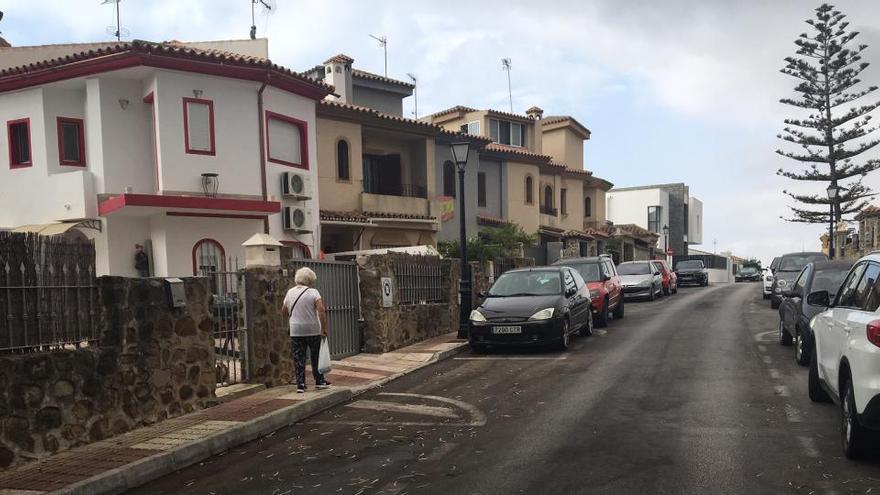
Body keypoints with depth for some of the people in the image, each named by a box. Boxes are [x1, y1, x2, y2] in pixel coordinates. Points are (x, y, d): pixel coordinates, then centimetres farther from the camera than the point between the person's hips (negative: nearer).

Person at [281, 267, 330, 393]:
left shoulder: (290, 292, 5)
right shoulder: (313, 292, -8)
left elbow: (284, 312, 13)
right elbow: (321, 310, -19)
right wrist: (324, 328, -15)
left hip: (296, 331, 3)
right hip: (313, 330, -3)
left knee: (298, 358, 7)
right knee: (316, 357, 12)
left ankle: (300, 384, 6)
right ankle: (319, 381, 21)